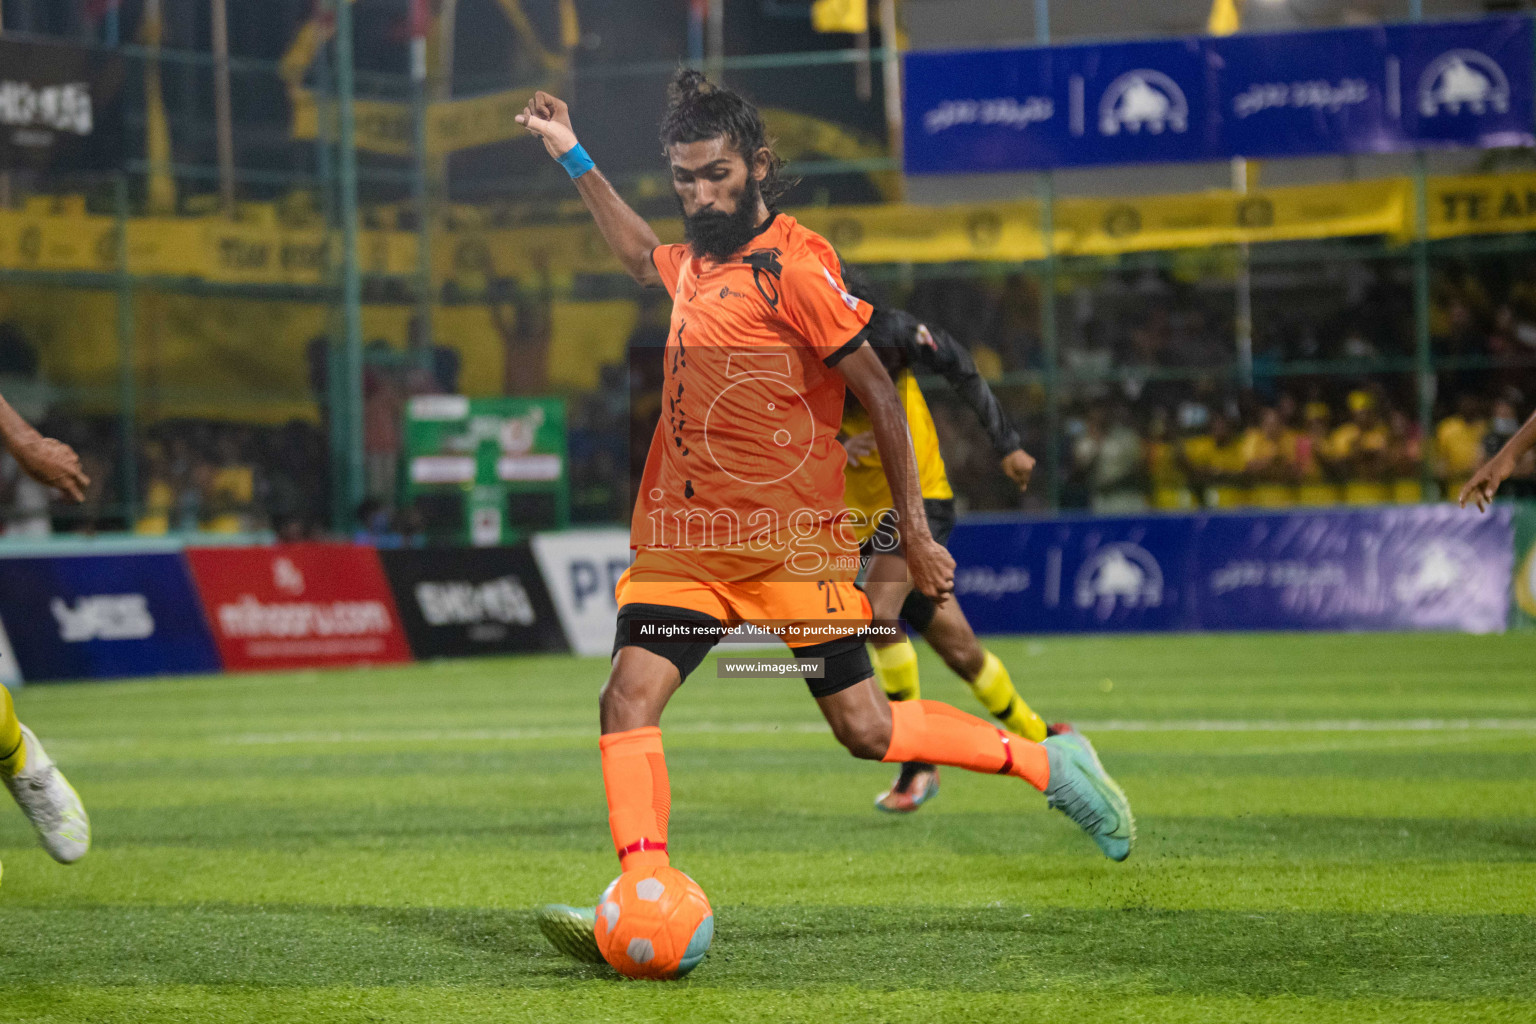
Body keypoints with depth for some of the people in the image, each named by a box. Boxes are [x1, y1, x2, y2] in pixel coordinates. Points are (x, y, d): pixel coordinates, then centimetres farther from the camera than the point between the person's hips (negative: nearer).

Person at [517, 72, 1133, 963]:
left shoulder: (794, 268, -11)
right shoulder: (698, 263, 13)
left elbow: (880, 394, -10)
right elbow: (642, 255, 38)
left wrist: (916, 533, -10)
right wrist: (573, 159, 33)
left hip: (791, 545, -7)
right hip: (685, 539, 7)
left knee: (866, 731, -4)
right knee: (629, 699, -13)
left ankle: (1049, 763, 15)